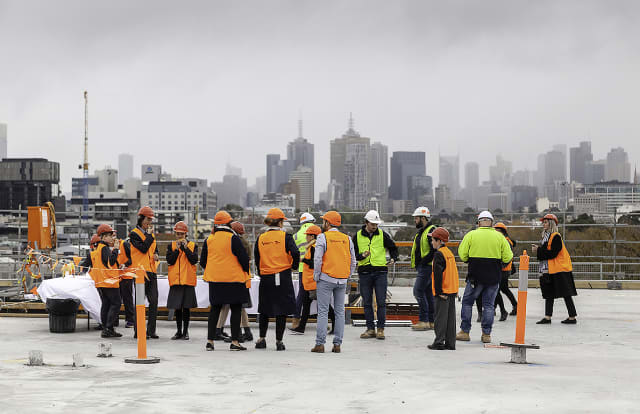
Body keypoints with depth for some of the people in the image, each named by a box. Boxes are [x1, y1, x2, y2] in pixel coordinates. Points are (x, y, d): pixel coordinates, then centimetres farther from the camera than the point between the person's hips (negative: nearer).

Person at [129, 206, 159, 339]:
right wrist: (149, 235, -9)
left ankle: (151, 330, 7)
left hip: (151, 271, 7)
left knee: (154, 301, 2)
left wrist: (156, 255, 7)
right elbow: (143, 248, -17)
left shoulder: (151, 234, 18)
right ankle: (138, 331, -1)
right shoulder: (134, 234, -4)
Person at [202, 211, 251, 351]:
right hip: (234, 279, -4)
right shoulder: (233, 238, -10)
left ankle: (210, 340, 9)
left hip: (214, 280, 4)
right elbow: (243, 257, -10)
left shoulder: (209, 240, 4)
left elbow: (203, 261, 10)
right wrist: (246, 271, 7)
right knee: (236, 309, 3)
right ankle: (234, 342, 1)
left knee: (215, 308, 12)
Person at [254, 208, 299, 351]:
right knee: (282, 310, 3)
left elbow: (257, 258, 7)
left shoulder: (260, 238, 4)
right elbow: (295, 253, -16)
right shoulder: (285, 236, -6)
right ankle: (279, 341, 3)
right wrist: (294, 266, 3)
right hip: (283, 277, -3)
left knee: (264, 310, 14)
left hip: (265, 278, 3)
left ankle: (262, 339, 14)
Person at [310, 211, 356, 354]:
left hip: (326, 279, -4)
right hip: (342, 281, 4)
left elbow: (317, 259, -12)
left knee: (323, 312, -3)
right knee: (340, 312, 8)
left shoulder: (322, 238, -6)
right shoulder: (347, 239, 9)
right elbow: (353, 262, 11)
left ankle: (320, 344, -5)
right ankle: (337, 344, 7)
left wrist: (316, 277, -1)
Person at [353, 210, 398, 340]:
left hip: (380, 272, -1)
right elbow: (352, 254, 6)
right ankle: (370, 329, 13)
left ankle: (381, 329, 4)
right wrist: (362, 255, -13)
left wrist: (393, 258, -4)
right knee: (367, 302, 5)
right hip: (364, 273, 1)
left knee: (381, 302, -3)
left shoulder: (383, 235, 4)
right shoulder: (358, 236, 4)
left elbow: (393, 248, 14)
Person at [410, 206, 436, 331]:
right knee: (428, 293, 10)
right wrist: (418, 264, 14)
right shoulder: (421, 232, 19)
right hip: (422, 267, 10)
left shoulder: (431, 231, -13)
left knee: (418, 291, -13)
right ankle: (432, 321, 13)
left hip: (427, 267, -10)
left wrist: (424, 261, -18)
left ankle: (424, 321, -12)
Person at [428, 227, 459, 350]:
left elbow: (438, 274, -18)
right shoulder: (449, 252, 15)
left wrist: (438, 291, -17)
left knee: (440, 316, -5)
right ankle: (450, 343, 12)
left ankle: (439, 342, -5)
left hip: (443, 291, -8)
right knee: (450, 316, 9)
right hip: (452, 290, 8)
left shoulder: (438, 254, -13)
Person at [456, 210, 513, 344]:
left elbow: (462, 255, -5)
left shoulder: (471, 235, -3)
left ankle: (465, 332, 12)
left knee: (467, 302, 12)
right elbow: (507, 257, 0)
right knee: (488, 304, 10)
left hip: (475, 276, -2)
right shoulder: (499, 236, 1)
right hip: (494, 277, 2)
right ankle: (486, 334, 8)